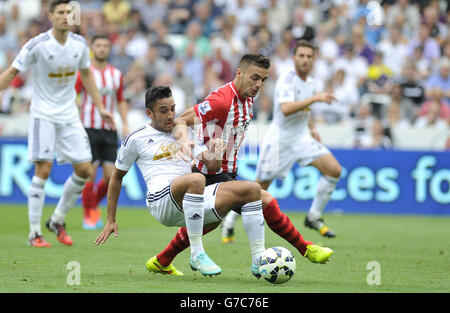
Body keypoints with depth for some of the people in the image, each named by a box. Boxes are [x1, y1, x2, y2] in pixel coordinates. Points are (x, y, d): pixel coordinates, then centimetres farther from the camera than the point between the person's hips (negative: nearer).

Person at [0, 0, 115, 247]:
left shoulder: (79, 44, 2)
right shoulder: (37, 45, -13)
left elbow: (86, 74, 18)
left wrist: (100, 107, 19)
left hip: (69, 115, 5)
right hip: (43, 114, -5)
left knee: (84, 169, -1)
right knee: (43, 169, -13)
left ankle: (57, 221, 17)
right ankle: (34, 233, -5)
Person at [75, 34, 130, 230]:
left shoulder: (116, 75, 11)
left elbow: (121, 101, 20)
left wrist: (125, 123, 8)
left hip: (109, 130, 4)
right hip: (89, 128, -4)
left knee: (110, 176, -2)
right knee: (90, 174, -7)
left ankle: (94, 204, 24)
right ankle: (89, 215, 8)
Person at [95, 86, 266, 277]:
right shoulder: (136, 139, 9)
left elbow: (213, 166, 19)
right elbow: (117, 176, 17)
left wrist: (215, 154, -6)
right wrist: (110, 221, 15)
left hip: (193, 200, 6)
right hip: (161, 201, -6)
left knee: (251, 189, -10)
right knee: (196, 179, -39)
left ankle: (258, 260, -14)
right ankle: (197, 255, -35)